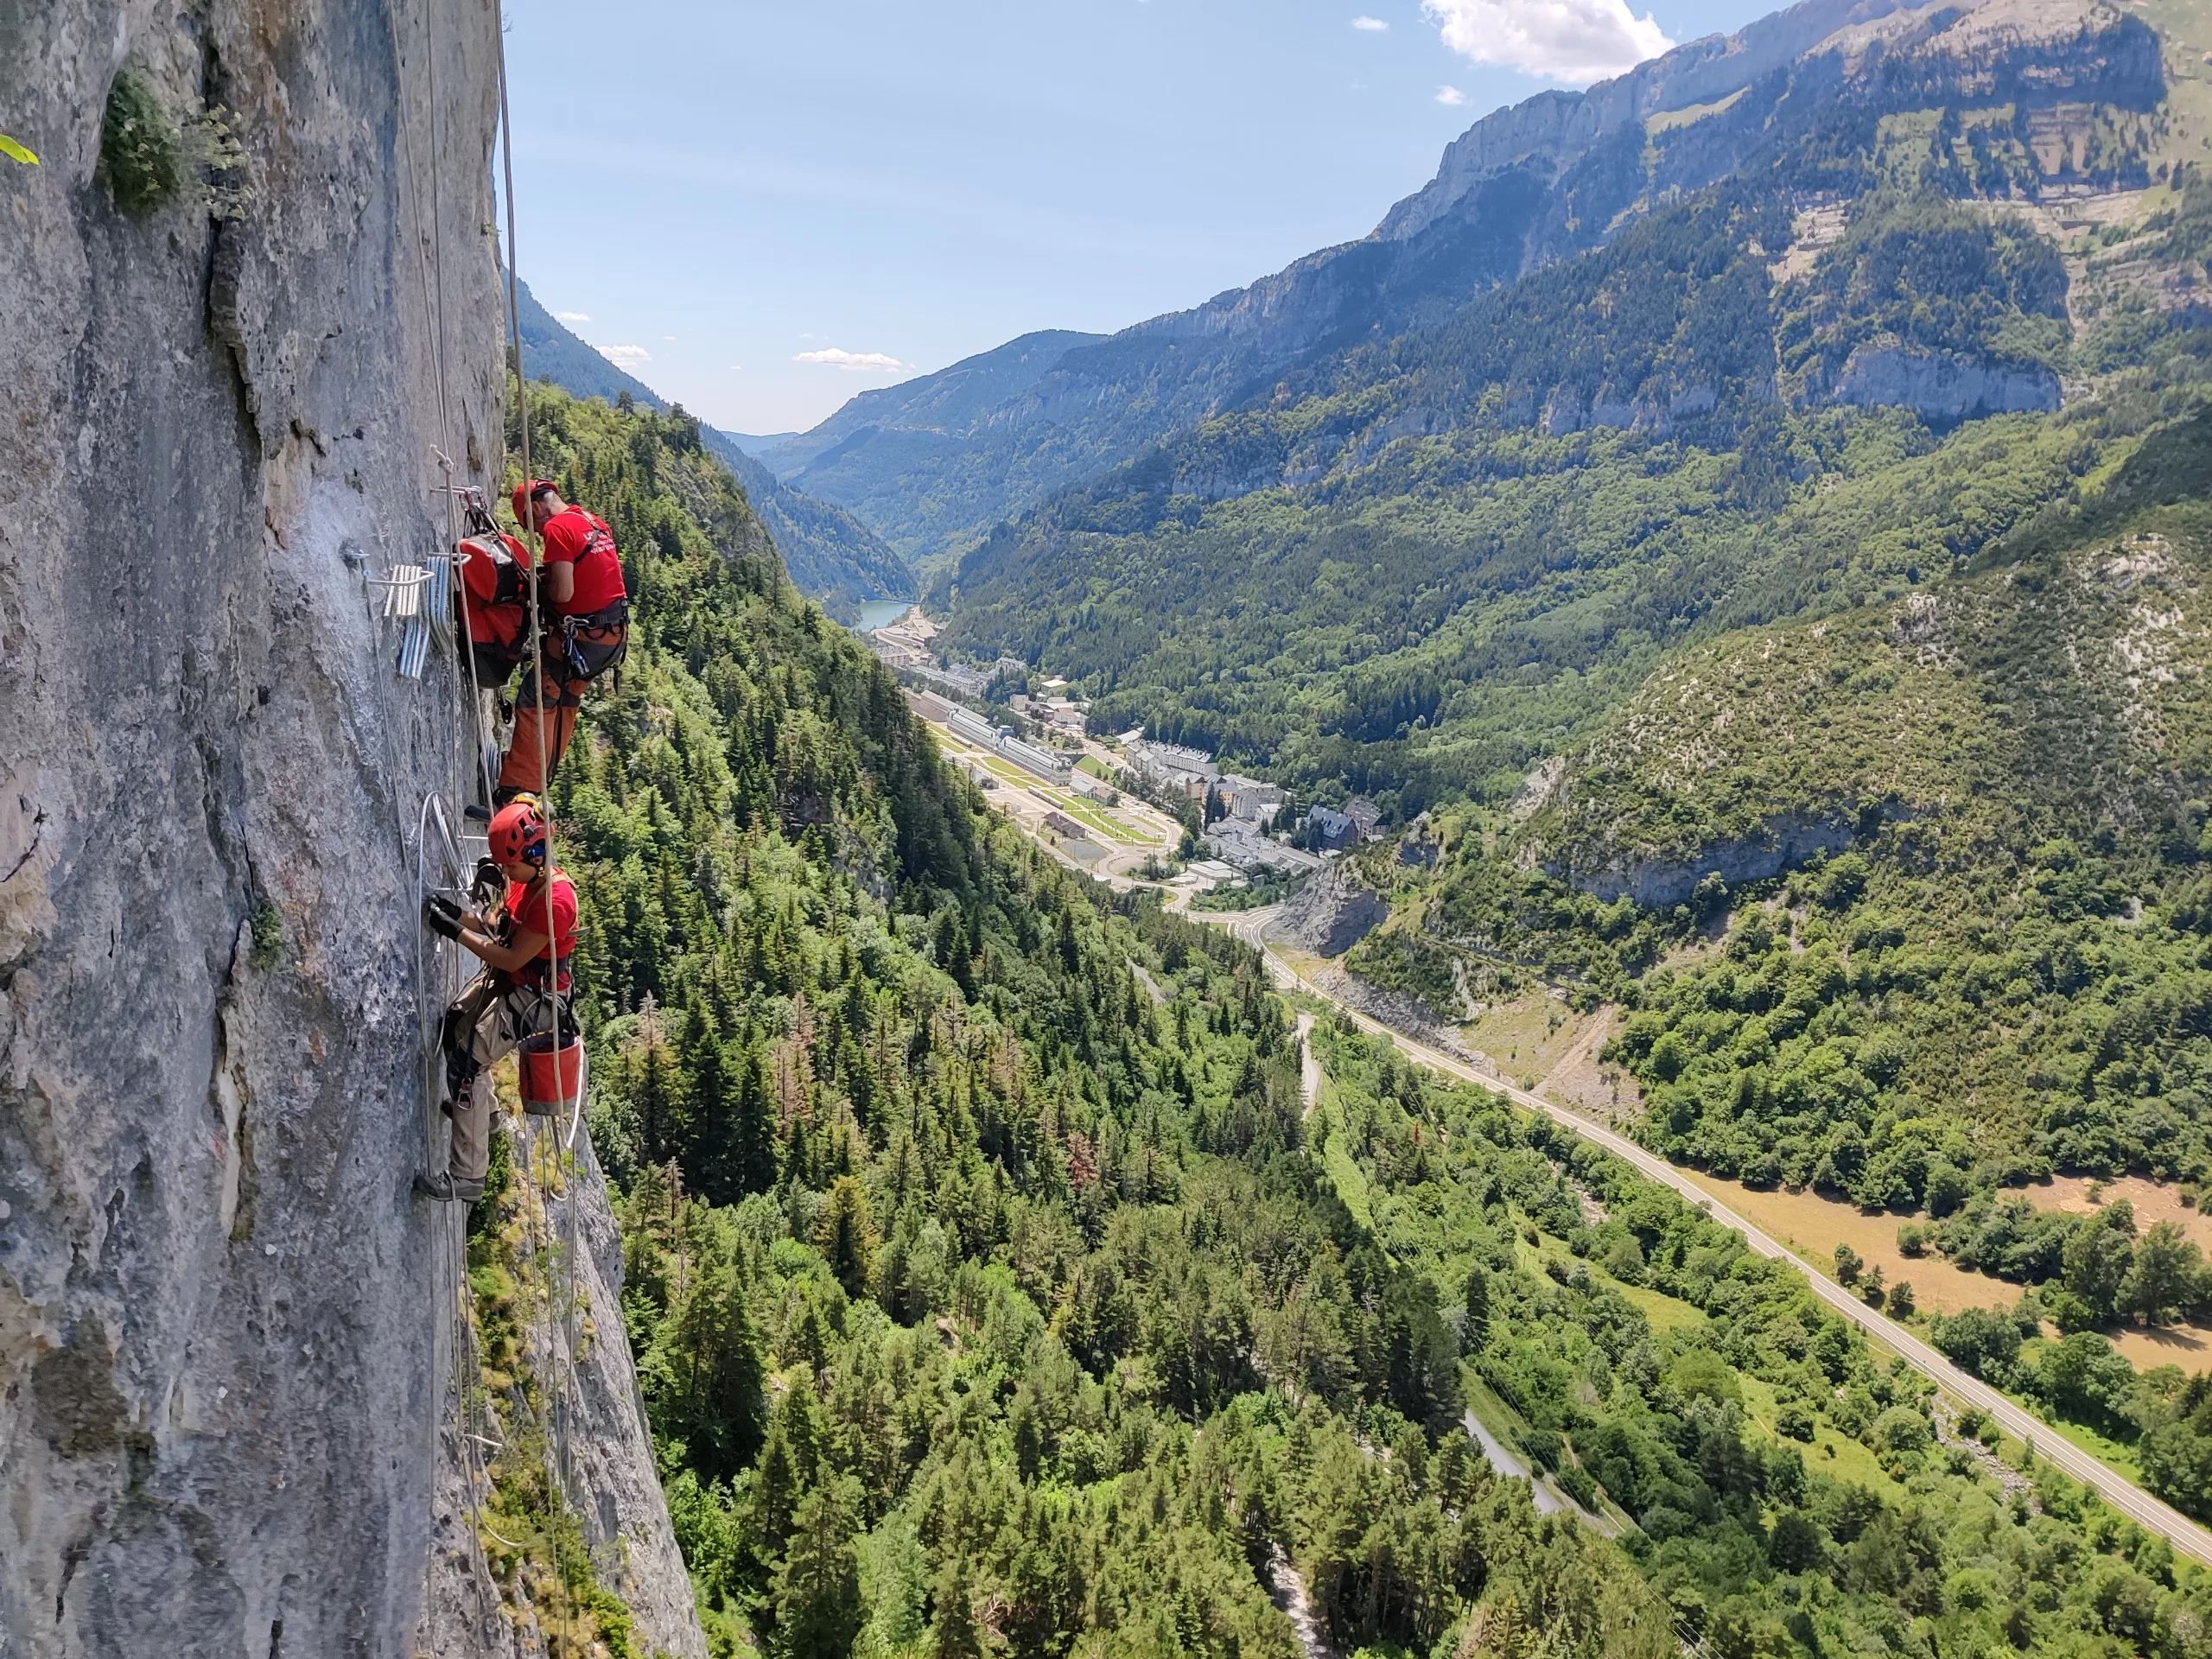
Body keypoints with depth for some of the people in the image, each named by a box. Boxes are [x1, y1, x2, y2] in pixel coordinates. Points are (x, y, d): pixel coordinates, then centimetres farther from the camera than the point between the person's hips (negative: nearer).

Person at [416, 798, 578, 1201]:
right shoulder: (527, 879, -1)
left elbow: (512, 959, -28)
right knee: (454, 1025, 27)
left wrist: (455, 931, -25)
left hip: (531, 998, -10)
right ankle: (481, 1108, 51)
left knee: (469, 1063, -16)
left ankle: (467, 1176, -10)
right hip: (501, 981, 10)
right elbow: (498, 926, 8)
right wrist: (458, 913, -9)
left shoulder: (554, 900, -31)